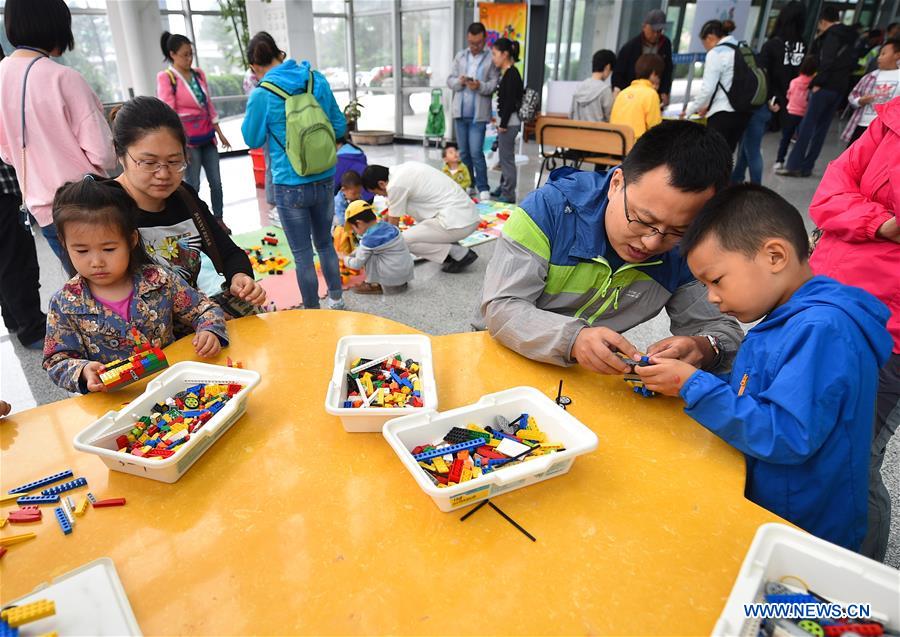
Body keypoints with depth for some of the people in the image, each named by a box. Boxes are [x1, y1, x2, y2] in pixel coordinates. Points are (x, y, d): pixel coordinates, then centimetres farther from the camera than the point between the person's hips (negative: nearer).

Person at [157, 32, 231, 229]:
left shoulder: (198, 74, 9)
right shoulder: (165, 78, -7)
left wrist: (220, 134, 11)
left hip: (207, 137, 6)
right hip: (187, 139, -5)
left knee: (216, 182, 7)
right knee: (193, 185, -1)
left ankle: (219, 220, 19)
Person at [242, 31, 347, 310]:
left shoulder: (262, 94, -11)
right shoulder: (317, 80, 0)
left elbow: (253, 139, 3)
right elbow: (339, 127, 7)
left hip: (291, 186, -4)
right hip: (325, 180, 4)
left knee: (302, 253, 9)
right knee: (325, 242, 22)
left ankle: (312, 312, 22)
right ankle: (336, 300, 34)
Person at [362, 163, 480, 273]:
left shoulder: (395, 185, -11)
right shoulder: (403, 168, 14)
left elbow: (393, 223, 4)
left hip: (459, 223, -9)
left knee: (405, 240, -4)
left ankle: (461, 254, -2)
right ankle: (452, 249, 16)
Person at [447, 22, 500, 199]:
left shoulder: (491, 58, -1)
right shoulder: (460, 56, 12)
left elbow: (494, 84, -7)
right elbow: (449, 80, 8)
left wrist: (480, 86, -24)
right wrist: (459, 82, -13)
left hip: (478, 114, -4)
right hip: (460, 112, 5)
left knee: (476, 153, -9)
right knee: (464, 152, 10)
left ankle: (483, 188, 1)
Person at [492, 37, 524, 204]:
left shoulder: (511, 74, -14)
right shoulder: (508, 73, 14)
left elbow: (510, 101, -19)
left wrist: (503, 124, -19)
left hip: (509, 122, -10)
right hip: (506, 121, 10)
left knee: (507, 157, -6)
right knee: (504, 156, 17)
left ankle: (508, 195, -2)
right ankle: (504, 188, 29)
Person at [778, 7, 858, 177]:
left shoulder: (832, 34, -4)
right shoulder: (849, 37, 22)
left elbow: (827, 60, -17)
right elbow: (851, 63, 20)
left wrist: (818, 82, -17)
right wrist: (843, 82, 18)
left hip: (826, 86, -8)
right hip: (840, 88, 8)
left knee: (807, 125, -10)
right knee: (821, 128, 7)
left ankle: (794, 165, -15)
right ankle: (806, 167, 7)